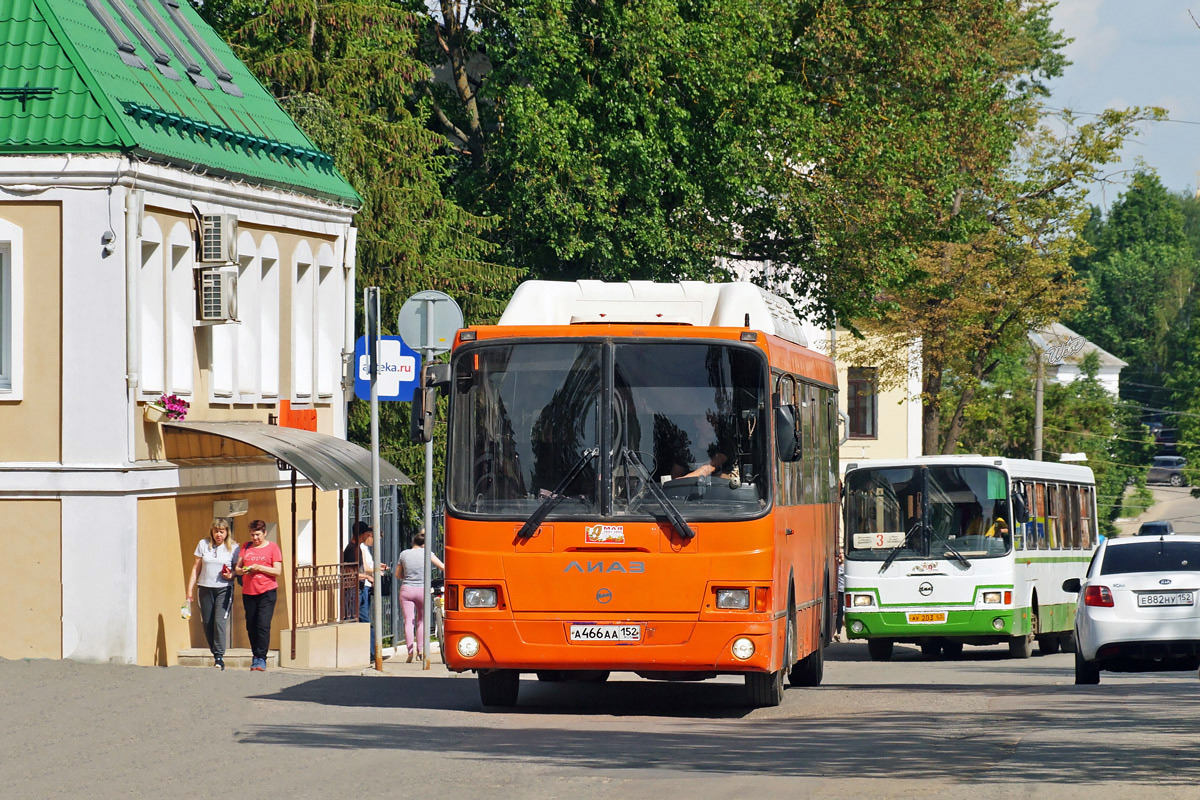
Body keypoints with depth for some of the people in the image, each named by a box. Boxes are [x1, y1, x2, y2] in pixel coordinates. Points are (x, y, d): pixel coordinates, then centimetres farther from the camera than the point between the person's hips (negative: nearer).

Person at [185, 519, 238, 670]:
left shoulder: (232, 548, 1)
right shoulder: (203, 544, 6)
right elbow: (196, 568, 10)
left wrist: (231, 575, -15)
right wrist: (190, 590, 7)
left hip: (224, 589, -3)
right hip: (206, 589, 3)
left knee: (220, 621, -16)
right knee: (207, 624, 3)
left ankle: (219, 657, -18)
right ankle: (215, 655, 14)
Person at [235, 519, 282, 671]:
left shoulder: (272, 547, 2)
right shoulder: (246, 547, 13)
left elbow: (278, 571, -3)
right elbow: (237, 569, 12)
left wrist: (260, 568, -15)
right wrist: (242, 570, -10)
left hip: (267, 591, -4)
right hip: (248, 592, 4)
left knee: (263, 625, -13)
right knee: (251, 626, 5)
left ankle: (261, 658, -11)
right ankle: (255, 656, 16)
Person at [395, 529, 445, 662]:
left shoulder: (404, 554, 2)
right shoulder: (426, 553, -3)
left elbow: (398, 575, 10)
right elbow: (443, 567, -4)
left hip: (407, 590, 0)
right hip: (422, 590, 0)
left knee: (408, 622, 1)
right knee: (421, 621, 15)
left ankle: (410, 652, -7)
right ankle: (420, 651, 14)